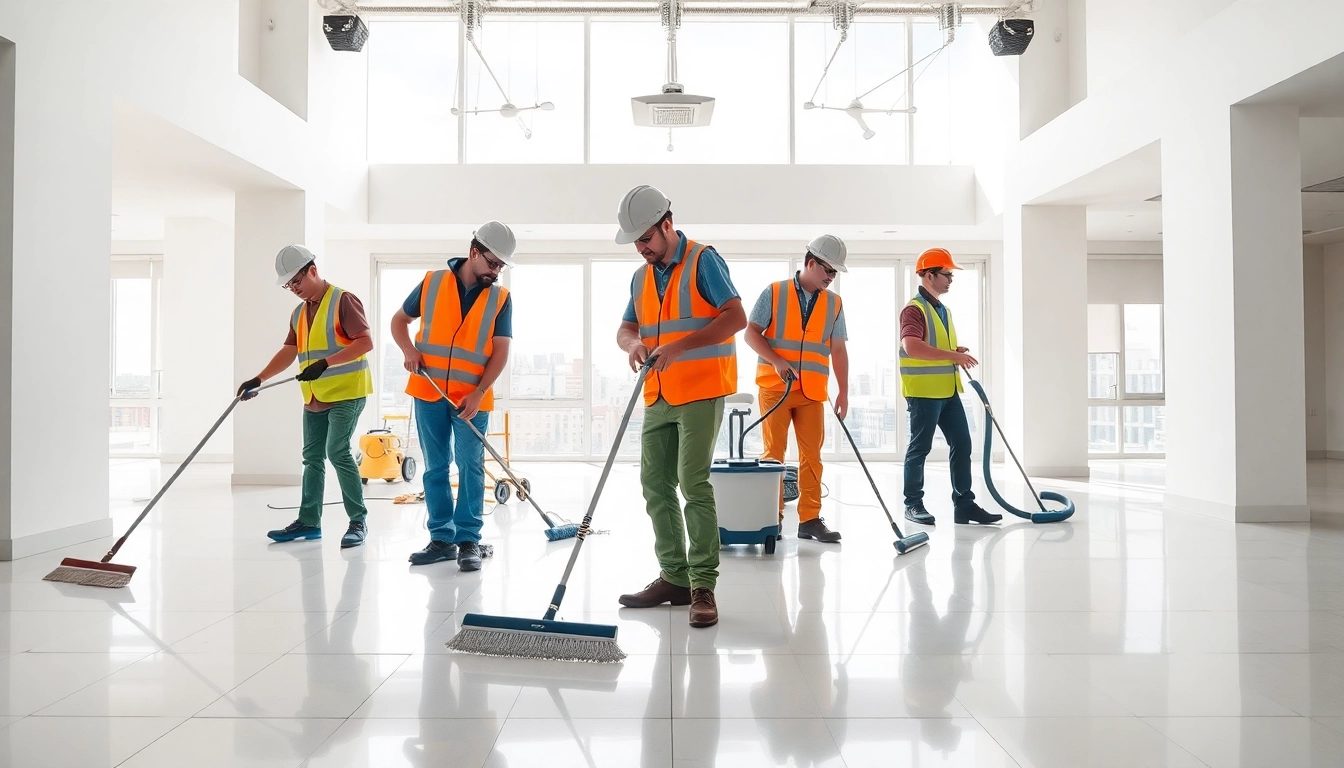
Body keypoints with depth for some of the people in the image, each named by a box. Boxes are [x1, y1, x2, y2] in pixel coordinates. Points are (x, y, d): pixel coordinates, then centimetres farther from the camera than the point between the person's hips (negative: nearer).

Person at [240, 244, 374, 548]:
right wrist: (258, 379, 6)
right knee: (312, 458, 11)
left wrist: (325, 363, -26)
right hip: (314, 398, 8)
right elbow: (289, 351, 17)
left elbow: (366, 341, -19)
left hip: (346, 393, -8)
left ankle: (358, 521, -4)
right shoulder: (299, 313, 14)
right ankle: (309, 521, 19)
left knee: (338, 453, -14)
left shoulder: (343, 301, -11)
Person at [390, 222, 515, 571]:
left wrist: (478, 393, -15)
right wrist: (409, 350, -7)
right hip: (429, 393, 2)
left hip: (472, 397, -1)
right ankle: (442, 538, 15)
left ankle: (469, 540, 3)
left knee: (470, 467, -4)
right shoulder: (432, 283, 2)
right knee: (435, 468, 7)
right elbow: (399, 320, 13)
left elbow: (500, 351, -5)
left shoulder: (500, 298, -1)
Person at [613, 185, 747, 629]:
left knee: (693, 483, -13)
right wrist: (633, 343, -7)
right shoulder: (641, 278, 16)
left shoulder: (702, 261, -5)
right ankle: (674, 577, 17)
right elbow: (626, 328, 18)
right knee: (656, 485, 7)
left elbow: (736, 317, -13)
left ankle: (703, 586, -6)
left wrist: (680, 346, -21)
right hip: (658, 397, 8)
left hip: (701, 391, -7)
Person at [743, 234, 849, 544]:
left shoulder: (833, 304, 10)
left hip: (812, 391, 3)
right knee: (773, 453, 0)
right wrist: (777, 361, -16)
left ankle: (810, 519, 8)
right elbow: (751, 333, -3)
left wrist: (843, 391, 3)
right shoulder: (774, 293, 0)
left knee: (811, 455, 2)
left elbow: (838, 350, 9)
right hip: (774, 387, -3)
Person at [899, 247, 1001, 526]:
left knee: (962, 444, 7)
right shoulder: (914, 309, -13)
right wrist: (953, 355, -25)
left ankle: (964, 503, 14)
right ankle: (913, 504, 11)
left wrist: (957, 354, 8)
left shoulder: (944, 310, 18)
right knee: (920, 448, 0)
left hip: (948, 391, 9)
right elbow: (911, 347, -29)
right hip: (923, 392, -9)